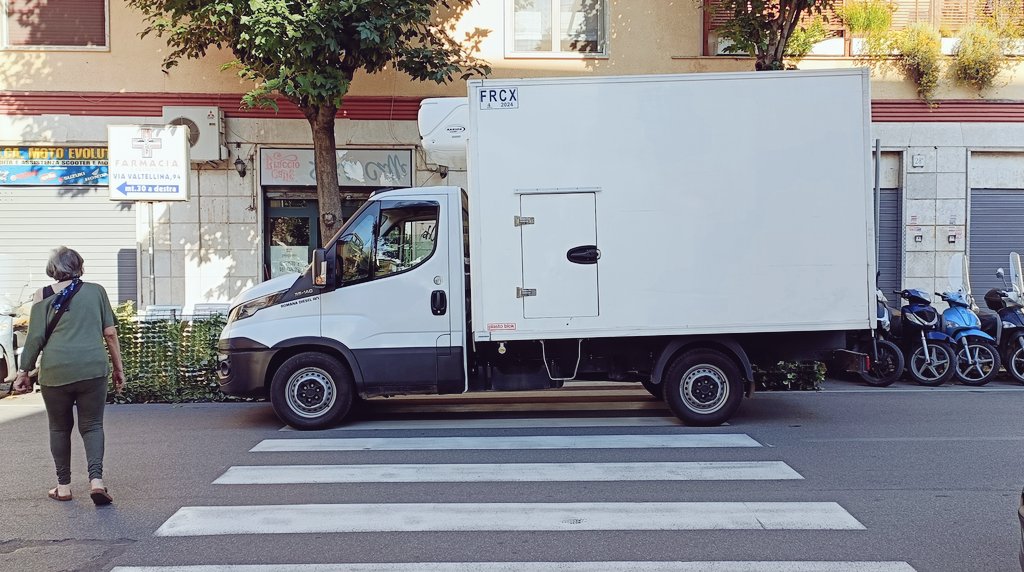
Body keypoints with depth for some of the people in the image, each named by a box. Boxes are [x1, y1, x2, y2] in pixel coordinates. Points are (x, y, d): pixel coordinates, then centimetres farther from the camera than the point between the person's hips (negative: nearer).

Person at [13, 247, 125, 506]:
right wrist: (118, 367, 12)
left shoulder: (43, 296, 5)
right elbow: (110, 333, 6)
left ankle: (63, 486, 20)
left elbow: (36, 337, 0)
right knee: (92, 425, 8)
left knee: (60, 427, 16)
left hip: (55, 371, 0)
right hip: (92, 368, 0)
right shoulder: (96, 291, 8)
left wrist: (24, 371, 9)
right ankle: (96, 479, -10)